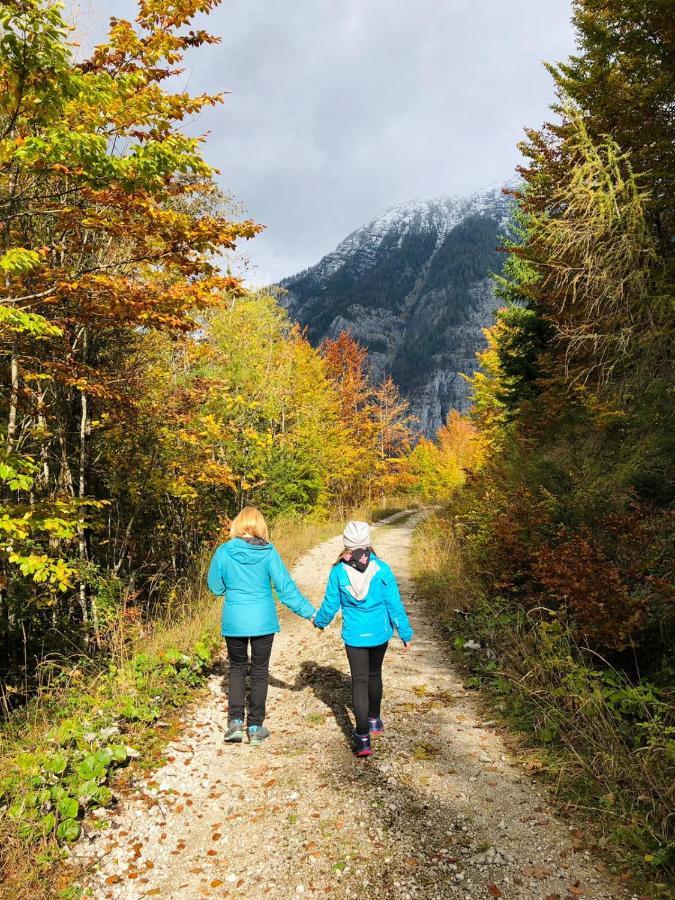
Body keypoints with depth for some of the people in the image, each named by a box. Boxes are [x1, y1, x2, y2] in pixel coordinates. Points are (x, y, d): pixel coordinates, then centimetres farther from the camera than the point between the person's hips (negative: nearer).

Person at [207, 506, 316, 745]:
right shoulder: (269, 553, -11)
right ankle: (255, 727, 19)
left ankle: (236, 721, 9)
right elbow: (285, 587, -9)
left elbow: (215, 587, 2)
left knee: (237, 668, 20)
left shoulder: (223, 552, -8)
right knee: (259, 671, 14)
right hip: (263, 621, -1)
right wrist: (310, 612, -1)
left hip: (234, 621, 1)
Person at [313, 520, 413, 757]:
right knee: (374, 674, 22)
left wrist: (320, 622, 20)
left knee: (359, 681, 5)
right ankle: (374, 720, 40)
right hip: (379, 633, 1)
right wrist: (405, 633, 3)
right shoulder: (382, 569, -13)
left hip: (353, 635, -1)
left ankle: (363, 737, -2)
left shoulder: (338, 571, -11)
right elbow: (394, 604, -8)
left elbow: (330, 604, -1)